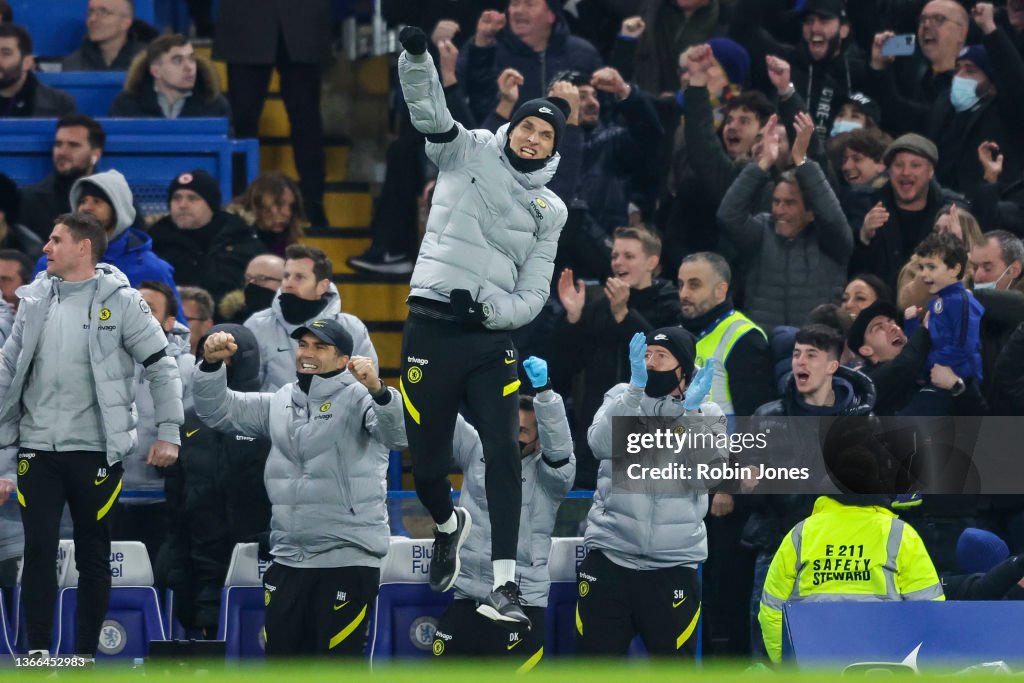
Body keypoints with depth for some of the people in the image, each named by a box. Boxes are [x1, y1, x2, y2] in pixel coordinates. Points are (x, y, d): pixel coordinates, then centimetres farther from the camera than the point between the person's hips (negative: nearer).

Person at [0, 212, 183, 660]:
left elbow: (161, 368, -1)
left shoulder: (120, 302, -5)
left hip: (95, 450, -3)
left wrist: (168, 433, -6)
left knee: (94, 555, 4)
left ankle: (85, 657, 11)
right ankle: (38, 653, 4)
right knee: (38, 551, -2)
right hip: (38, 449, 3)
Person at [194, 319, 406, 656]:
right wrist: (212, 365, -5)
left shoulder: (358, 398, -6)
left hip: (348, 561, -7)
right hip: (288, 561, 7)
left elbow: (399, 435, -23)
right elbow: (219, 411, 13)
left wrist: (378, 391, -42)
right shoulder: (280, 403, 14)